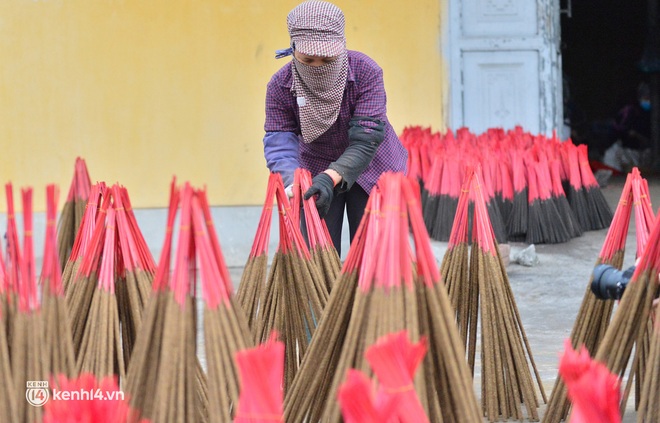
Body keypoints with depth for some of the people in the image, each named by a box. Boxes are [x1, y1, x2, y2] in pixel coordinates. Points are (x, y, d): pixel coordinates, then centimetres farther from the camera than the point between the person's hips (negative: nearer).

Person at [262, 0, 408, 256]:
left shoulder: (366, 72, -25)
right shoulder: (280, 86, -19)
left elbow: (366, 140, -31)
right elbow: (279, 144, -23)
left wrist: (330, 178, -46)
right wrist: (293, 184, -44)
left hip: (370, 168, -1)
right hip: (314, 169, 1)